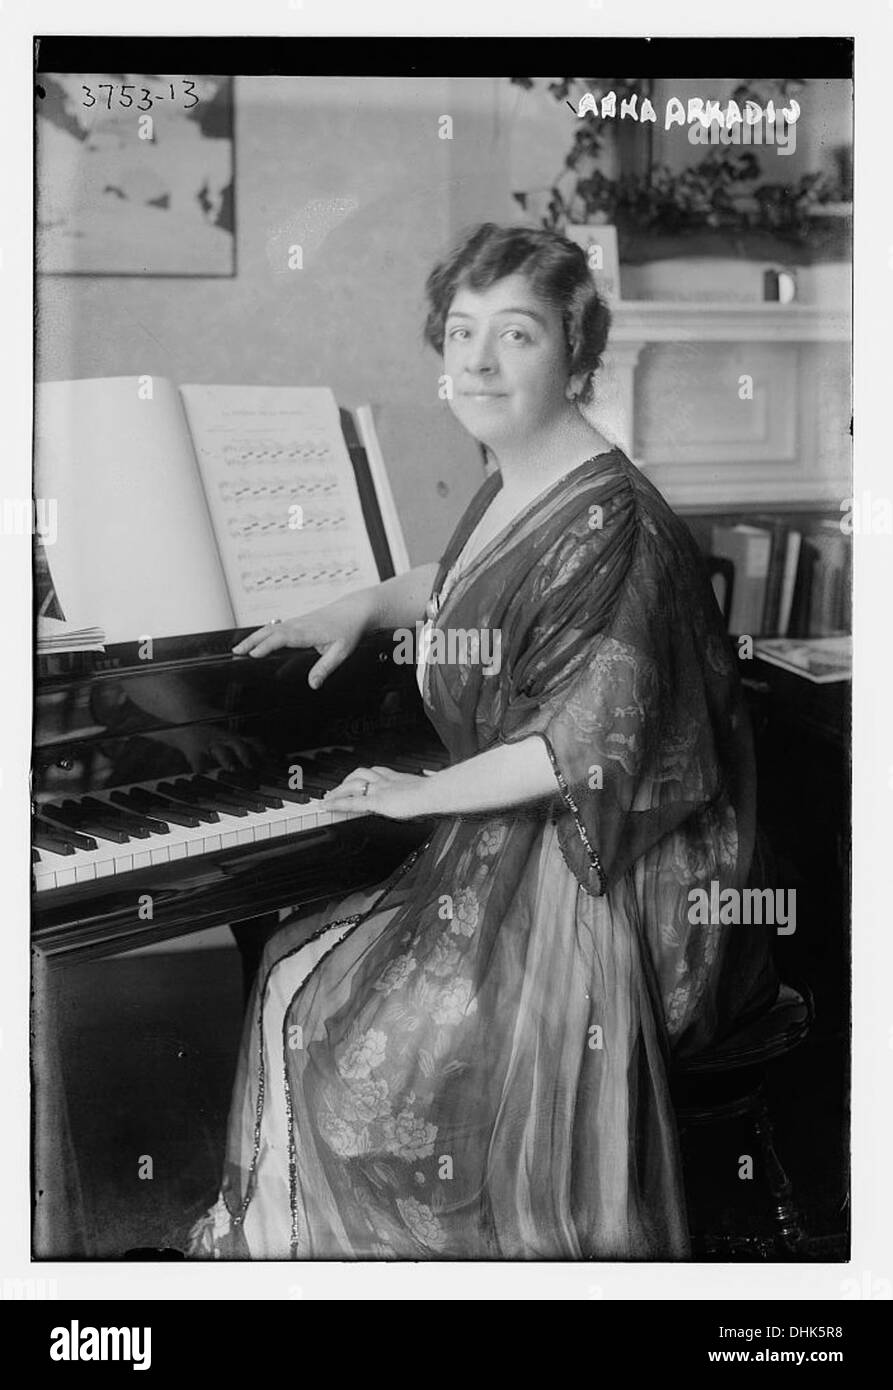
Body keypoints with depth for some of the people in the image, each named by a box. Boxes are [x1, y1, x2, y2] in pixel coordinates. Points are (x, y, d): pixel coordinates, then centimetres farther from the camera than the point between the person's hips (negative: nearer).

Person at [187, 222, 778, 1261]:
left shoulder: (611, 523, -21)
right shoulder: (514, 490, 8)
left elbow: (589, 747, -27)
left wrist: (419, 795, -16)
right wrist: (362, 607, 19)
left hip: (600, 889, -9)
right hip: (510, 852, 9)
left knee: (360, 1054, -12)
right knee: (299, 976, 5)